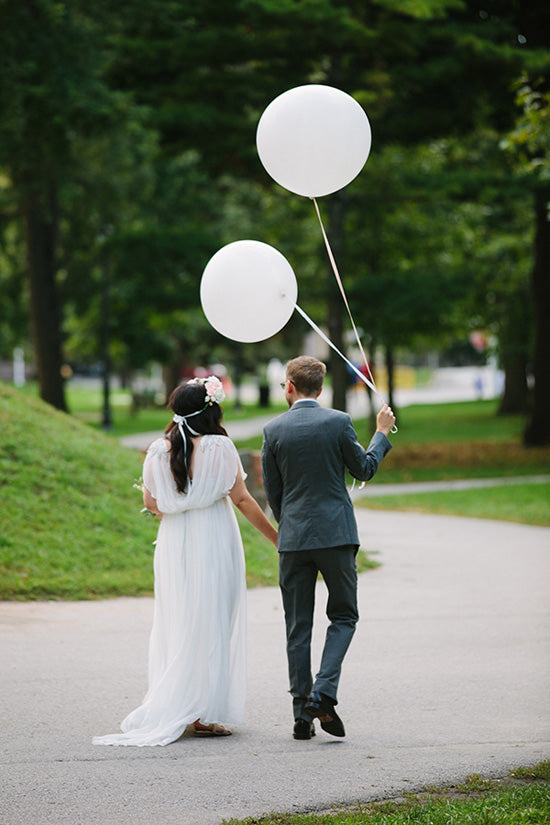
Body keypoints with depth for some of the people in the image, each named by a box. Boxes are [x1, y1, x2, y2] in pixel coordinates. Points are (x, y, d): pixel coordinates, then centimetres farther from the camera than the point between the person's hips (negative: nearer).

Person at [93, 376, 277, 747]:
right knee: (210, 624, 0)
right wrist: (277, 537, 1)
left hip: (173, 544, 4)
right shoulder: (219, 448, -9)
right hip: (214, 541, -4)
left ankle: (171, 710, 15)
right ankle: (200, 712, -2)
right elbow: (243, 500, -7)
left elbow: (150, 503, 7)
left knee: (177, 624, 13)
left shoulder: (158, 451, 2)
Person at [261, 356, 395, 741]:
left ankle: (303, 713, 7)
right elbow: (365, 469, 6)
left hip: (293, 538, 2)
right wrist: (382, 433, 22)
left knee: (298, 627, 7)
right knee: (344, 616, 11)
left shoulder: (274, 430, 0)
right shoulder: (338, 422, -5)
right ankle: (324, 693, -9)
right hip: (336, 535, -1)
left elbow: (272, 491, 6)